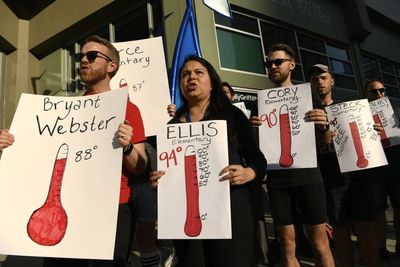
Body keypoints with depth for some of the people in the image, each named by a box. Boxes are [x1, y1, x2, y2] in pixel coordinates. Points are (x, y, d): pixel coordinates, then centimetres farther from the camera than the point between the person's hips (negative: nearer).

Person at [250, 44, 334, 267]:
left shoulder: (309, 96, 6)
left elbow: (326, 142, 5)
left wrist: (323, 125, -17)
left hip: (307, 175, -1)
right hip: (277, 179, 1)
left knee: (319, 242, 4)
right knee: (287, 244, 7)